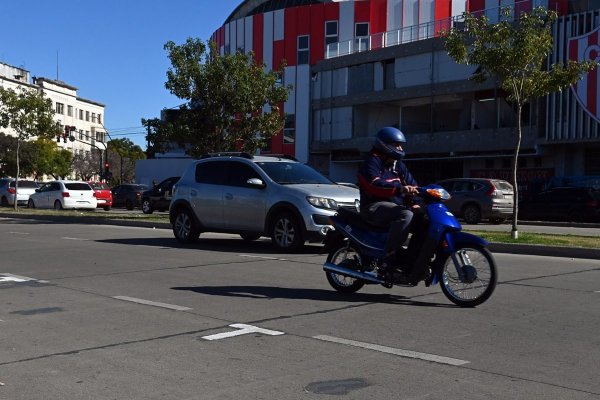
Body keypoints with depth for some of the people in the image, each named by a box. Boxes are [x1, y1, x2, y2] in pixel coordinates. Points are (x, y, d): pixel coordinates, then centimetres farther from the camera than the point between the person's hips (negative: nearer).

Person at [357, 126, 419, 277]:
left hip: (396, 205, 8)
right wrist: (400, 188, -36)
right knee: (406, 215, -34)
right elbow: (375, 185, -24)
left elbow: (411, 184, 15)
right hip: (374, 206, -8)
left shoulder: (398, 165, 21)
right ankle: (389, 257, -34)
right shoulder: (372, 162, -6)